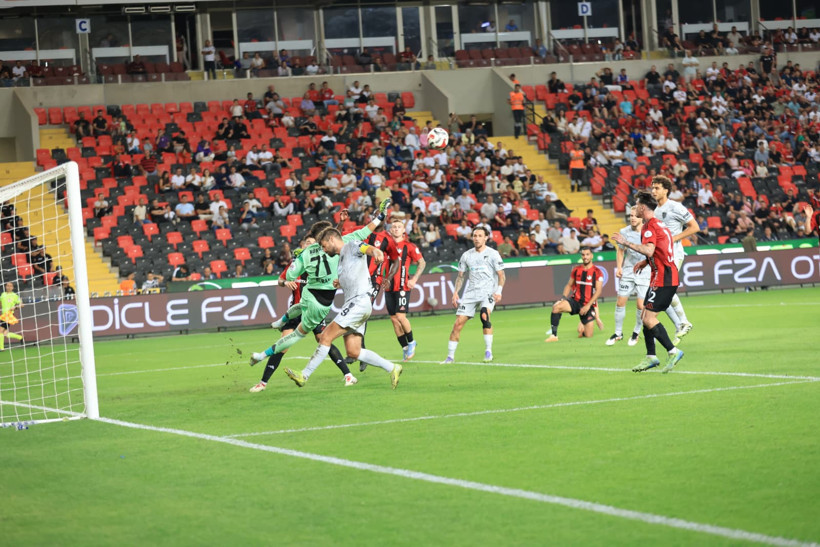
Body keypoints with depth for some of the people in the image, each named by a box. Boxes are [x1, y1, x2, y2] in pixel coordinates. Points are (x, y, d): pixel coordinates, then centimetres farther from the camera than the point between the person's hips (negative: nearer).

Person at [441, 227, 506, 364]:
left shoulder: (492, 254, 0)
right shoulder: (466, 255, 11)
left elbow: (501, 275, -1)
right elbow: (460, 276, 18)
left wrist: (498, 291, -15)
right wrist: (455, 292, 6)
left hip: (488, 292, -4)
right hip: (470, 293, 4)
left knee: (484, 315, -31)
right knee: (458, 323, -4)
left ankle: (488, 351, -22)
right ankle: (450, 356, 6)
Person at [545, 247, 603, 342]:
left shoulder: (597, 272, -4)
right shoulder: (576, 270, 8)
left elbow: (598, 291, -9)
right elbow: (569, 285, 17)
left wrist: (588, 306, -17)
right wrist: (563, 298, -1)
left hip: (588, 305, -2)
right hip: (575, 301, 2)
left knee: (588, 336, -5)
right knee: (557, 307, -30)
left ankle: (583, 328, 34)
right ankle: (553, 335, -24)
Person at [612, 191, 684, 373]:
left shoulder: (649, 226, -13)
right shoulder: (659, 224, 18)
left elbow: (649, 250, -29)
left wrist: (626, 243, -24)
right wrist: (645, 262, 20)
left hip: (662, 278, -10)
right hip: (668, 277, 10)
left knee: (649, 318, -12)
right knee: (645, 316, 14)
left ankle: (673, 351, -13)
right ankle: (651, 357, 17)